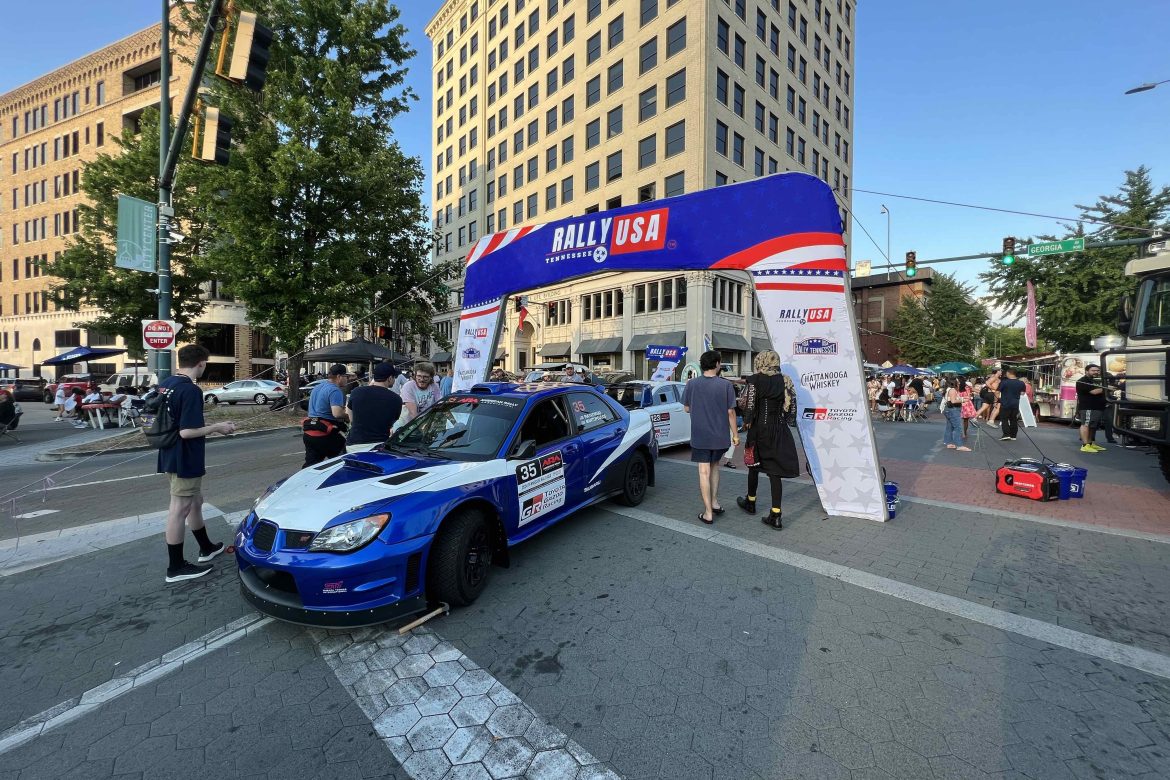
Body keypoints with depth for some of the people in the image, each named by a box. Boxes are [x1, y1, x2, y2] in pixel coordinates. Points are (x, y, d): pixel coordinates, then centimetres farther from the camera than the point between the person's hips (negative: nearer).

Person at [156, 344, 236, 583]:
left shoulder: (165, 384, 7)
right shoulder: (190, 390, -22)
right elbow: (187, 431, -25)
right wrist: (217, 427, -12)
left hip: (170, 457, 10)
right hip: (184, 461, -10)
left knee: (195, 502, 21)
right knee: (179, 510, 1)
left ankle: (206, 548, 35)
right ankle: (176, 567, 13)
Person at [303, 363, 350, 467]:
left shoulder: (316, 388, 16)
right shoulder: (335, 390, -15)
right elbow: (337, 413, -27)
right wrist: (348, 415, -8)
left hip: (308, 432, 9)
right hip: (324, 435, -9)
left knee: (310, 464, 11)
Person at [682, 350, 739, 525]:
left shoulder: (691, 384, -7)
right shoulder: (726, 385, -9)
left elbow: (686, 409, 3)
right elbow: (730, 412, -5)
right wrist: (735, 434, 5)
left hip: (700, 436, -1)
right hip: (720, 436, 1)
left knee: (704, 472, 4)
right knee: (714, 466, 22)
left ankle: (708, 513, 7)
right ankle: (715, 503, 29)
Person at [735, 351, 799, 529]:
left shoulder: (755, 381, -9)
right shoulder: (784, 381, 2)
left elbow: (747, 403, -12)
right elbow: (791, 403, 4)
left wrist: (747, 421, 2)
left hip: (759, 429, -3)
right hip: (779, 431, 3)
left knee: (754, 466, 16)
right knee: (775, 470, 4)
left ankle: (750, 502, 34)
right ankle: (775, 515, 3)